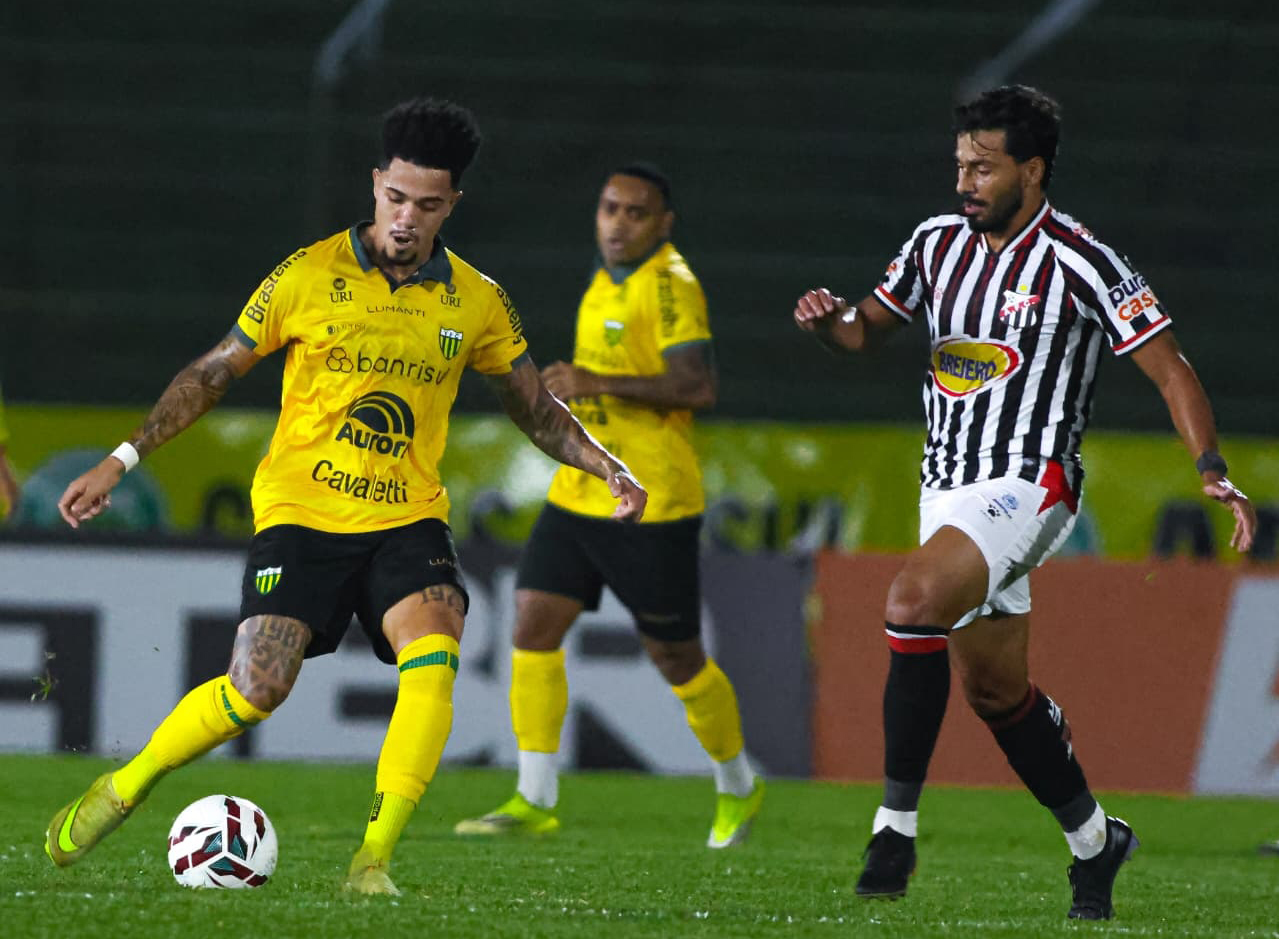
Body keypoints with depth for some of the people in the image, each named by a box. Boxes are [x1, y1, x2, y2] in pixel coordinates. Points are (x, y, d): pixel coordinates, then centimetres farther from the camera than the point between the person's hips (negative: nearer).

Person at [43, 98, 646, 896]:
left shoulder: (475, 302, 4)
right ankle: (121, 792, 10)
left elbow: (535, 406, 17)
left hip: (407, 518, 2)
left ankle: (374, 860, -22)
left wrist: (608, 468, 1)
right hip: (300, 512, -2)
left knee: (433, 657, -26)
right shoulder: (310, 275, -3)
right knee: (257, 689, -16)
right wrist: (122, 460, 1)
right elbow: (214, 373, 5)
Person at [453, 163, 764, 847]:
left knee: (674, 657, 3)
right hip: (578, 495, 8)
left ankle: (738, 788, 25)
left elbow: (696, 387, -24)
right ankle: (535, 801, -2)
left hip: (651, 507, -8)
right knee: (534, 622, -5)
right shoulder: (606, 283, 14)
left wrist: (597, 383, -24)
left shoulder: (670, 284, -13)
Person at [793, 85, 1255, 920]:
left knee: (915, 600, -29)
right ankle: (1093, 838, 32)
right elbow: (870, 327, 20)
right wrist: (829, 320, -5)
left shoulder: (1081, 264, -11)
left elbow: (1170, 370, -9)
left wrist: (1214, 473, -21)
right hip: (948, 488, 7)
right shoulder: (939, 243, 7)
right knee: (994, 689, 12)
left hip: (1027, 487, -7)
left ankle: (897, 823, -24)